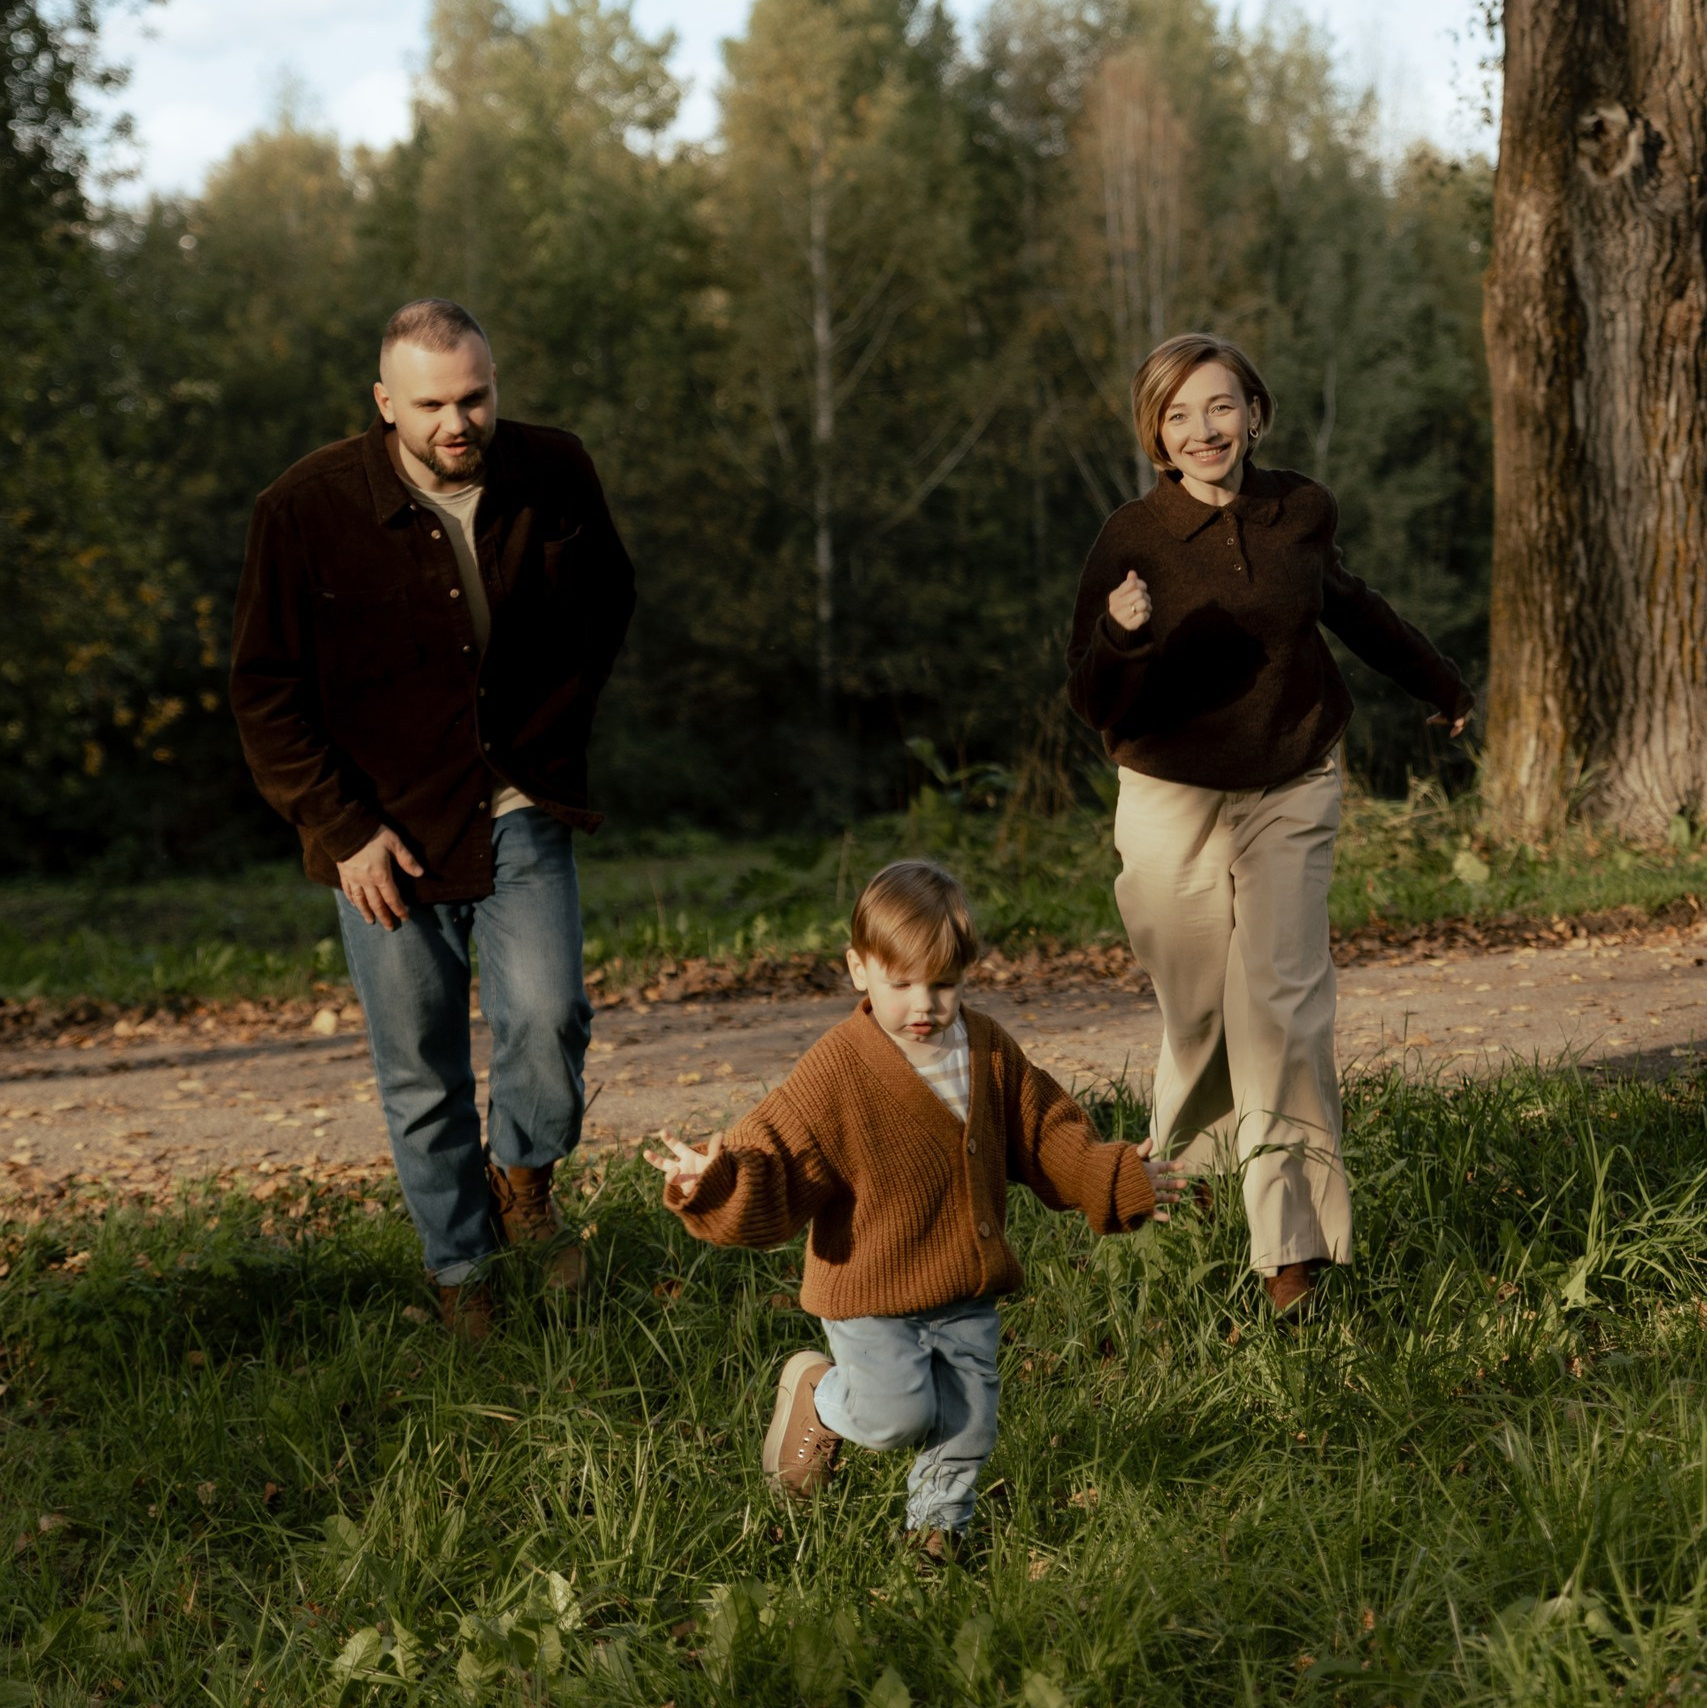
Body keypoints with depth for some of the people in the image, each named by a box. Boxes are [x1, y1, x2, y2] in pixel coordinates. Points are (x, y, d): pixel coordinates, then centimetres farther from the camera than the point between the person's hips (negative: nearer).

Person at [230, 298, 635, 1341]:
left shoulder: (556, 478, -6)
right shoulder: (308, 510, -14)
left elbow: (607, 605, 15)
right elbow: (266, 689, -6)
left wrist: (555, 737, 11)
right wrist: (342, 829, -10)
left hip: (522, 810, 1)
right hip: (386, 826, -1)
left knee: (548, 1016, -16)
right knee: (421, 1071, 5)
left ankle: (522, 1177, 15)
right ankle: (460, 1269, 25)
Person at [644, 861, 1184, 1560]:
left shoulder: (989, 1050, 1)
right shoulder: (834, 1069, -17)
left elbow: (1043, 1133, 13)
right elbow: (779, 1164, -19)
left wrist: (1115, 1177, 5)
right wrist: (718, 1184, -38)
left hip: (967, 1292, 5)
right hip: (871, 1294, -5)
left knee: (969, 1422, 8)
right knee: (897, 1414, -13)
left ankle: (936, 1523, 35)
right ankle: (817, 1397, 20)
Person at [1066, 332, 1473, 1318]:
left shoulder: (1303, 512, -5)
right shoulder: (1132, 542, -13)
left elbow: (1347, 605, 18)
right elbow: (1097, 709, -13)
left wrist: (1442, 684, 34)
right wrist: (1124, 637, -35)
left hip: (1292, 793, 1)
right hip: (1174, 802, -1)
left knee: (1284, 1005, -9)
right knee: (1199, 1014, 8)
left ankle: (1293, 1240, -1)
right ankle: (1184, 1165, 39)